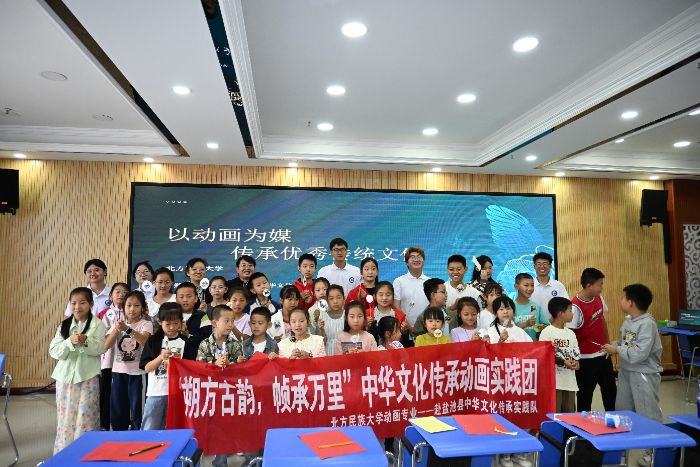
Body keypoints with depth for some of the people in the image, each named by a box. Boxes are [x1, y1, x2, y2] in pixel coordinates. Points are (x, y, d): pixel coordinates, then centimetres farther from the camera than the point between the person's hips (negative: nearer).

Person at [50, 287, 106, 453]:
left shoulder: (97, 324, -4)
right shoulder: (64, 325, 5)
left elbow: (99, 349, -10)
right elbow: (54, 352, -3)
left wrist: (85, 341, -27)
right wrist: (70, 342, -19)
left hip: (88, 376, -3)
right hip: (66, 375, 3)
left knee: (86, 416, 1)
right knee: (65, 415, 9)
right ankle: (63, 451, 22)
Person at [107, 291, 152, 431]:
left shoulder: (146, 324, -4)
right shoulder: (117, 324, 8)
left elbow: (144, 340, -25)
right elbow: (106, 345, -4)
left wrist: (127, 329, -40)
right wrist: (116, 329, -19)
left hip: (138, 372, -4)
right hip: (119, 371, 4)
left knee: (137, 410, 3)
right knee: (117, 410, 14)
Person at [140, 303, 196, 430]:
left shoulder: (187, 342, 0)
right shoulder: (154, 340, 1)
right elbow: (146, 368, -1)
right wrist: (161, 357, -16)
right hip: (156, 392, 0)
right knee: (149, 429, 5)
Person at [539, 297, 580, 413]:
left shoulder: (571, 333, 11)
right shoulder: (547, 332, -9)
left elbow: (576, 355, 13)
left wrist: (575, 363, -9)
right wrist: (563, 362, -18)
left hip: (570, 381, 7)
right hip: (553, 381, -6)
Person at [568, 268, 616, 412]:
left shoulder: (598, 298, 0)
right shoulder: (576, 307, -24)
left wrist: (608, 343, 14)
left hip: (603, 355, 8)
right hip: (586, 359, -8)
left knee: (610, 390, 21)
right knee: (585, 395, 8)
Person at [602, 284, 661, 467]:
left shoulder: (647, 324, -24)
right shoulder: (627, 320, 3)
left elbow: (640, 354, -29)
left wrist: (617, 350, -20)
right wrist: (612, 345, -4)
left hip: (644, 374, -9)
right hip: (626, 371, 9)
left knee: (648, 413, 3)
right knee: (622, 410, 20)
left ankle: (653, 450, 17)